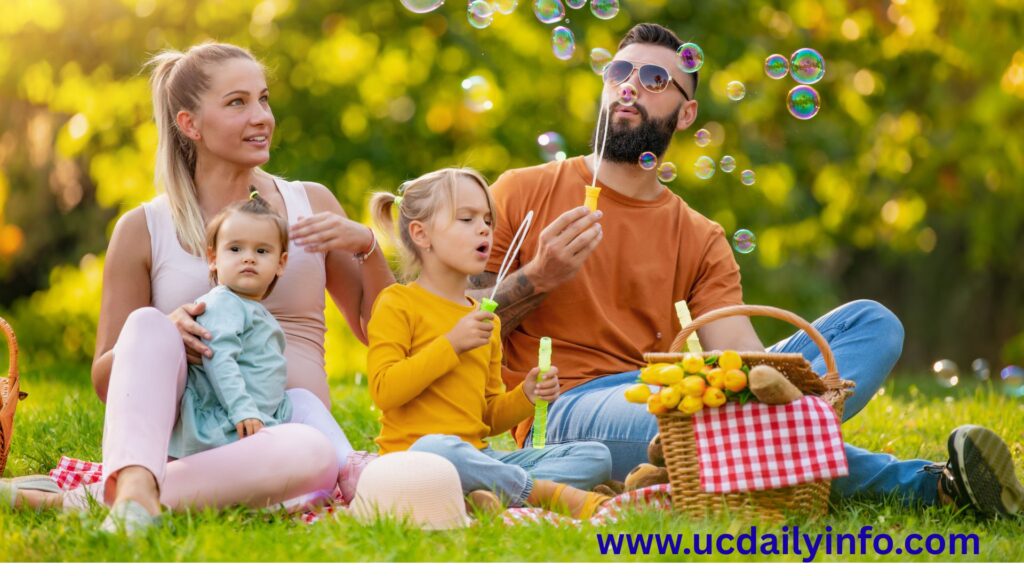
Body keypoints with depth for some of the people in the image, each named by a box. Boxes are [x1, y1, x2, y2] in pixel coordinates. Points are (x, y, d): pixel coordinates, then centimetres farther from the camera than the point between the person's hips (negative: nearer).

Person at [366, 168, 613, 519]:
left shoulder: (485, 320, 23)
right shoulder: (397, 304, 2)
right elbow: (384, 391, -11)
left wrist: (525, 397, 5)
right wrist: (451, 345, -13)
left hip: (477, 456, 7)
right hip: (413, 456, -7)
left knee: (596, 456, -7)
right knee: (439, 448, -43)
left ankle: (497, 494, -32)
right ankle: (549, 492, -30)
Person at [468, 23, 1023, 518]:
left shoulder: (701, 241, 16)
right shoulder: (522, 195, 10)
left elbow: (738, 351, 0)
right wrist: (538, 279, -11)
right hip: (570, 410, -4)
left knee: (872, 322, -8)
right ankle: (924, 482, -30)